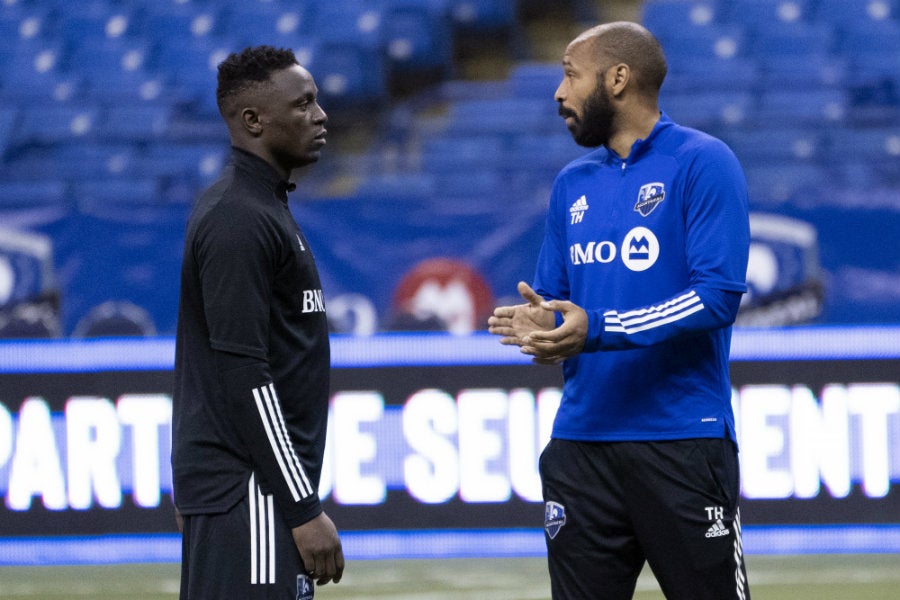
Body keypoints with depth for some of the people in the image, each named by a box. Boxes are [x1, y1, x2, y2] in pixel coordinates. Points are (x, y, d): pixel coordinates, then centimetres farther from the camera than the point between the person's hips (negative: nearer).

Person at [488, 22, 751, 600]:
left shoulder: (702, 163, -5)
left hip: (682, 439, -6)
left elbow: (718, 295, -15)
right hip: (581, 439, 6)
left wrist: (596, 329, -22)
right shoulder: (573, 183, 16)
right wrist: (540, 325, -5)